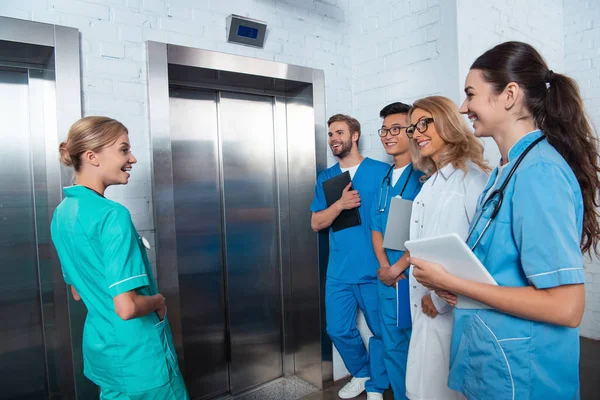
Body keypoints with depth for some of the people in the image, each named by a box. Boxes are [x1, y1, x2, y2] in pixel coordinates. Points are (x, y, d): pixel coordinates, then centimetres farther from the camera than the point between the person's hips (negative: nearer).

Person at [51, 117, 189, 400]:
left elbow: (78, 291, 12)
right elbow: (127, 307, -29)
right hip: (137, 354, -8)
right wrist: (158, 301, -11)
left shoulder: (62, 213, 2)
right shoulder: (112, 215, -25)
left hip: (99, 349, 8)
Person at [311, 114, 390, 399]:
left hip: (374, 270, -3)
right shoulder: (325, 178, 7)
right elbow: (316, 223, 4)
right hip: (338, 271, 4)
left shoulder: (381, 171, -4)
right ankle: (361, 373, 40)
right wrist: (340, 204, -15)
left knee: (381, 331, 10)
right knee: (338, 330, 13)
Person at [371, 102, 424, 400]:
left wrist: (398, 268, -12)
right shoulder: (384, 179, 12)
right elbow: (376, 227, 11)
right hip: (387, 277, 7)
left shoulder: (425, 173, -11)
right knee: (392, 346, 17)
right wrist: (383, 266, -3)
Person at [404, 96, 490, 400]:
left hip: (452, 306, -8)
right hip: (427, 301, 8)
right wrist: (424, 294, 10)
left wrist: (442, 297, -15)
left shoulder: (470, 175, -14)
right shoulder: (432, 182, 13)